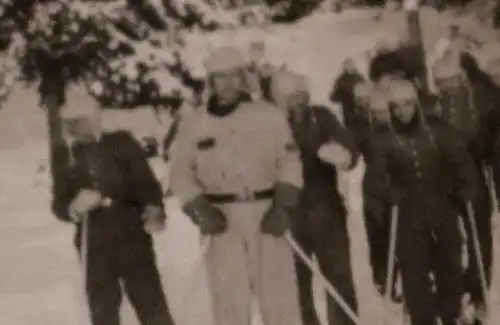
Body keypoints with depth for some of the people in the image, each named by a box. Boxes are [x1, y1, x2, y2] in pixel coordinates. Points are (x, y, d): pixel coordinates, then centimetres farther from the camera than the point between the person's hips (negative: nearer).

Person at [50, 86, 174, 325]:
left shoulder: (121, 143, -1)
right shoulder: (63, 155, 6)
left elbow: (147, 182, -3)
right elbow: (58, 204, 7)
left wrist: (154, 211, -23)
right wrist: (75, 207, -16)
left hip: (134, 241, -2)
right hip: (94, 250, 2)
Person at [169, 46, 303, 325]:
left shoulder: (269, 115, 2)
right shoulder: (193, 125, 4)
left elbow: (290, 161, 3)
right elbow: (182, 174, 7)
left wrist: (283, 207, -9)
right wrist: (201, 210, -7)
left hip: (267, 215, 0)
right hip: (223, 221, 0)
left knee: (280, 295, 4)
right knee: (230, 299, 3)